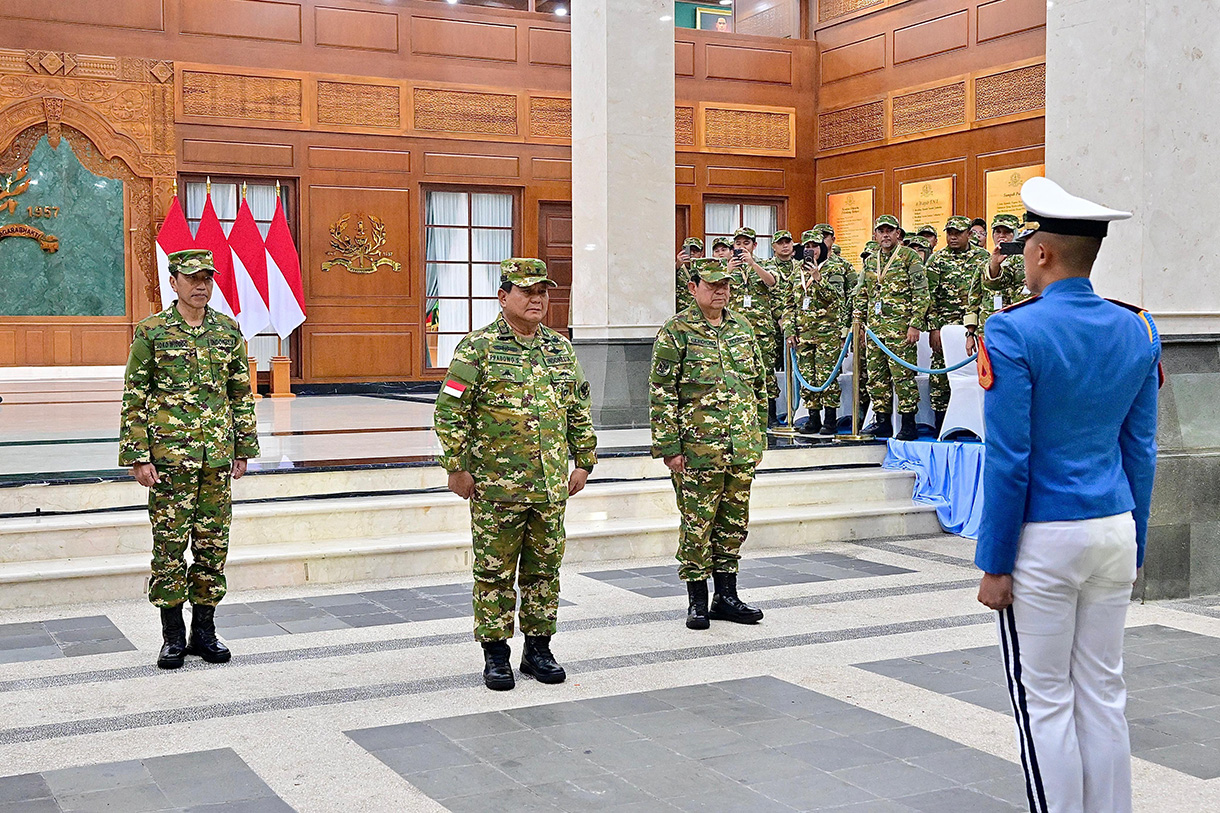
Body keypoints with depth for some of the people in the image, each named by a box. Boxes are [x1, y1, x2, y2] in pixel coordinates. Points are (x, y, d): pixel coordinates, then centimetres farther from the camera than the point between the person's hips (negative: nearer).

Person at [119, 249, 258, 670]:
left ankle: (204, 632, 17)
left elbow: (242, 394, 13)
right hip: (169, 455, -3)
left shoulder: (229, 330, 8)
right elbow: (134, 398, -2)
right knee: (170, 544, 1)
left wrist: (243, 449, 9)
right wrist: (138, 457, -8)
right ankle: (173, 637, 11)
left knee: (213, 543, 6)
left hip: (217, 456, 3)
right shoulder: (151, 331, -2)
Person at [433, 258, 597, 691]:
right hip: (495, 485, -5)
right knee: (495, 572, 4)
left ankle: (538, 648, 24)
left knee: (544, 568, 11)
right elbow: (449, 410, -6)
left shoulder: (561, 348, 11)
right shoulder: (477, 348, -6)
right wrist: (457, 467, -9)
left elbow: (579, 410, 18)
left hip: (551, 486, 5)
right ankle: (495, 655, 15)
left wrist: (584, 461, 14)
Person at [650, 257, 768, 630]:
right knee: (697, 524, 1)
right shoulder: (676, 332, -5)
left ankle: (726, 596, 22)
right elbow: (661, 393, -8)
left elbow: (759, 385, 19)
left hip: (742, 448, 6)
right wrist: (669, 446, -12)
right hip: (697, 447, -5)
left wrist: (758, 434, 16)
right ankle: (697, 600, 12)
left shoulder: (742, 327, 12)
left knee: (734, 522, 11)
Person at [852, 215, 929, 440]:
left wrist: (915, 324, -13)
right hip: (874, 327, 7)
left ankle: (909, 424, -1)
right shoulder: (870, 261, 17)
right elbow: (861, 295, 24)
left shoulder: (910, 257, -2)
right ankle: (882, 421, 16)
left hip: (900, 327, -7)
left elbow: (921, 293, -6)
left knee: (903, 375, -6)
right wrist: (857, 321, 15)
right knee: (876, 376, 8)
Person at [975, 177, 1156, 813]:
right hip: (1114, 531, 6)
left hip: (1043, 540, -6)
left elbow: (1010, 460, -14)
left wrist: (995, 563, -8)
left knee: (1045, 701, 4)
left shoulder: (1013, 332, -13)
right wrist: (1133, 550, 18)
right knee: (1103, 693, 13)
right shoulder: (1137, 331, 6)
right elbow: (1140, 453, 10)